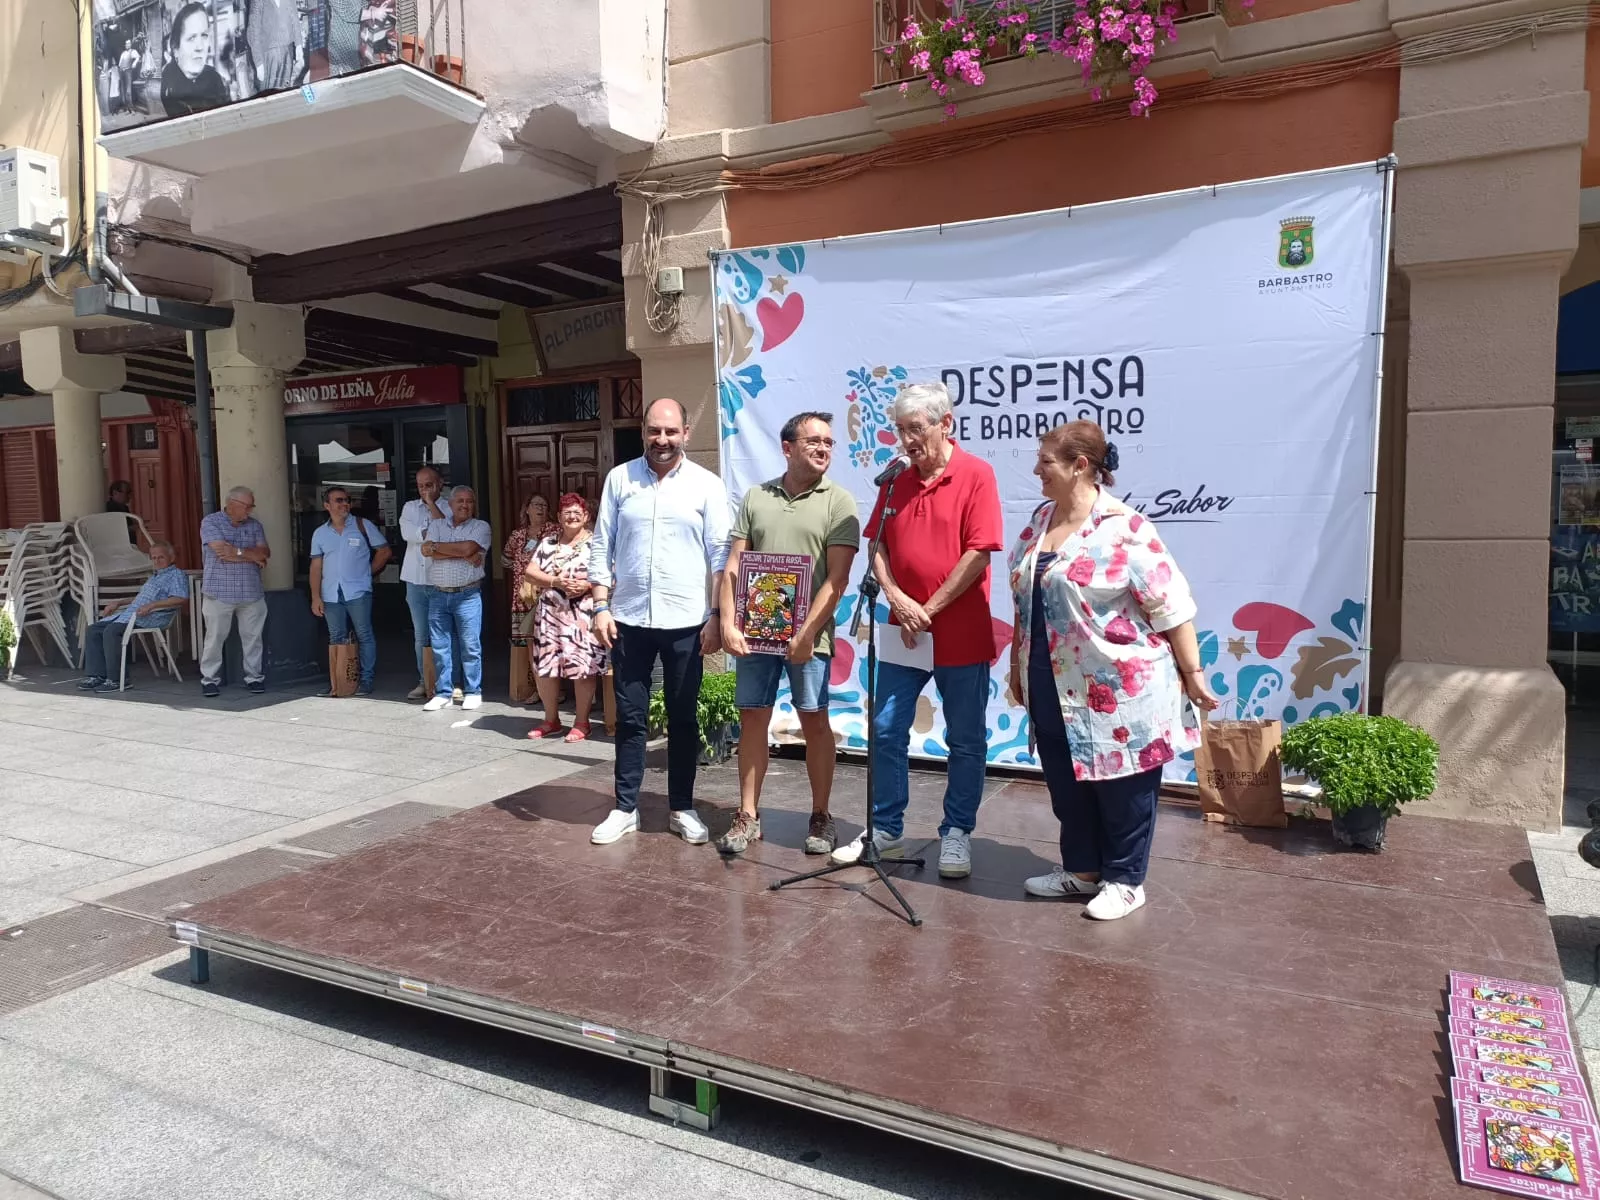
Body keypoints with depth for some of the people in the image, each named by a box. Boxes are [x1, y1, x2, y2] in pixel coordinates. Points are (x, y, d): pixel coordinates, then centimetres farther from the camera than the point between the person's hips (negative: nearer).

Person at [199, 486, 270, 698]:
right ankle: (210, 679, 9)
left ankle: (254, 677, 15)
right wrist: (252, 555, -7)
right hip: (219, 592, -4)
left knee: (253, 637, 6)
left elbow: (265, 552, 0)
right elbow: (221, 550, -15)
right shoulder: (211, 522, -1)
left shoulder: (254, 525, 12)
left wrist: (237, 552, -12)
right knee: (215, 637, 0)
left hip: (252, 592, 4)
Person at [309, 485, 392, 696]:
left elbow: (384, 551, 6)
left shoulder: (363, 525, 1)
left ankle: (366, 680, 4)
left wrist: (368, 572, 3)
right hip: (331, 595, 3)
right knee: (336, 639, 8)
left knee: (364, 636, -2)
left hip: (358, 592, -3)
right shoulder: (320, 533, 9)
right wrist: (315, 597, 1)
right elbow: (316, 567, 8)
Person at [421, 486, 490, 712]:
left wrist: (436, 546, -4)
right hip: (438, 594, 3)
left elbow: (467, 548, -16)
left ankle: (473, 692, 10)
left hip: (467, 595, -3)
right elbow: (428, 553, -6)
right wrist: (464, 555, -12)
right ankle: (443, 693, 15)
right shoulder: (436, 525, 11)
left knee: (470, 646, 0)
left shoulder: (481, 527, 1)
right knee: (439, 646, 7)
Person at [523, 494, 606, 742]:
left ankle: (582, 723, 6)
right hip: (550, 615, 4)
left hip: (583, 616, -4)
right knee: (545, 666, 5)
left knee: (583, 667, -6)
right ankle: (551, 720, 21)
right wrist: (556, 582, -9)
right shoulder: (548, 544, 14)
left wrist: (586, 585, -19)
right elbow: (530, 571, 6)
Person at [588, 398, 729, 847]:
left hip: (686, 622, -1)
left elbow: (720, 554, -2)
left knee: (683, 718, 9)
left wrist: (717, 615, -7)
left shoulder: (706, 484, 0)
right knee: (630, 718, 9)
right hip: (629, 619, 1)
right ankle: (625, 808, 21)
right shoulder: (619, 478, 4)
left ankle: (682, 809, 22)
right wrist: (601, 606, -2)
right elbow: (602, 547, 5)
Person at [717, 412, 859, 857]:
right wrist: (729, 624, -4)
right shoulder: (755, 497, 8)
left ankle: (820, 818, 17)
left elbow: (837, 579, -9)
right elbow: (733, 567, 7)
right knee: (752, 720, 7)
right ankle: (748, 816, 18)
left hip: (808, 634, -3)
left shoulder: (838, 502, -2)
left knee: (814, 721, 4)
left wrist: (806, 633, -15)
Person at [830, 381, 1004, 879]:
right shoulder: (895, 479, 7)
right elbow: (877, 546, 6)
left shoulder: (975, 475, -8)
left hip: (962, 633, -4)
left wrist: (930, 609, -13)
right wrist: (898, 600, -10)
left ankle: (956, 834, 22)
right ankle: (886, 830, 21)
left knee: (965, 741, 7)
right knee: (886, 732, 8)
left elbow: (979, 553, -14)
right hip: (903, 629, 5)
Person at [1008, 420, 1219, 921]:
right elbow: (1025, 602, 15)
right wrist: (1018, 666, 18)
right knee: (1066, 783, 17)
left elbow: (1171, 608, -15)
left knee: (1121, 786, 8)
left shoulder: (1124, 528, -16)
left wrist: (1192, 674, -13)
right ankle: (1081, 869, 34)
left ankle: (1125, 880, 24)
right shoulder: (1040, 519, 7)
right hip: (1054, 688, 7)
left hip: (1118, 688, -7)